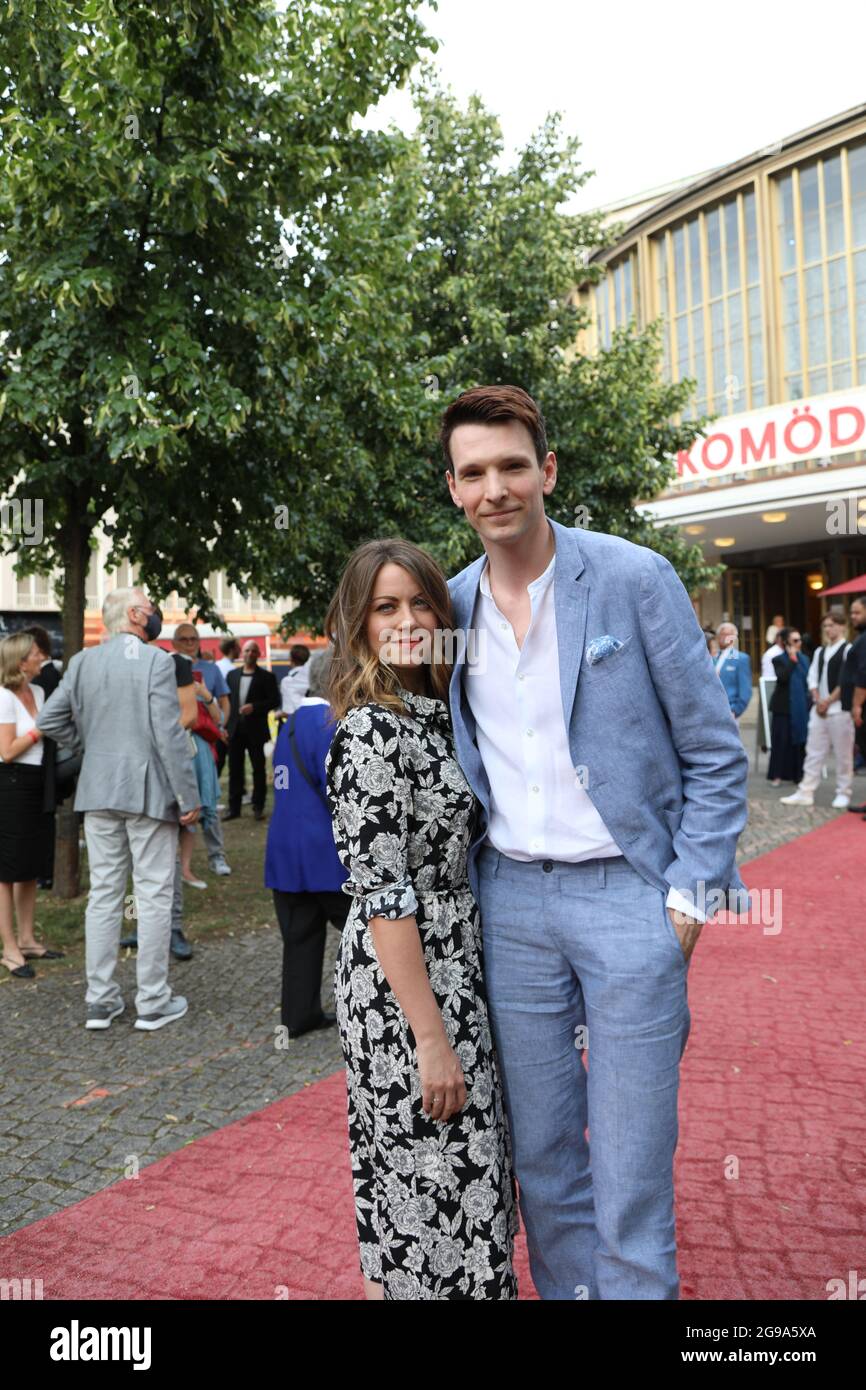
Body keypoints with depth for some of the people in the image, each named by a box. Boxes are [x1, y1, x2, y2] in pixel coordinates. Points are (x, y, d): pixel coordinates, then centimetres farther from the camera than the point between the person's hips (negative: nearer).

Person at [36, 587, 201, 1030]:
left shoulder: (83, 661, 5)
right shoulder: (156, 661, -11)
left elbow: (49, 720, 5)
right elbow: (168, 733, -15)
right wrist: (188, 797, -10)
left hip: (98, 793, 5)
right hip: (149, 793, -5)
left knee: (103, 894, 11)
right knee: (153, 896, 3)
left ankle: (100, 1000, 17)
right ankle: (153, 1002, 10)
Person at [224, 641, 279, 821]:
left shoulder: (266, 677, 0)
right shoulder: (232, 675, 12)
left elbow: (275, 701, -6)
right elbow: (227, 698, 10)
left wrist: (254, 707, -18)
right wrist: (226, 723, 0)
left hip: (255, 729, -3)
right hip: (235, 729, 3)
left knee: (258, 769, 4)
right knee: (235, 769, 6)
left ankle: (258, 807, 13)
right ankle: (234, 807, 13)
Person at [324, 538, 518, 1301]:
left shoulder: (436, 710, 7)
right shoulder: (370, 729, -19)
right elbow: (382, 897, -21)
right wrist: (431, 1037, -20)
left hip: (457, 969, 9)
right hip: (405, 987, -9)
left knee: (467, 1169, 21)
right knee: (432, 1179, 4)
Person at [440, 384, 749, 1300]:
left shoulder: (635, 579, -7)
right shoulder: (453, 606, 5)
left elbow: (716, 756, -4)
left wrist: (687, 899, -9)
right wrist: (461, 890, 8)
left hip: (628, 895, -4)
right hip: (509, 900, 4)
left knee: (631, 1177, 4)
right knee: (539, 1157, 16)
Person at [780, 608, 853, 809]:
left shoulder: (848, 650, -5)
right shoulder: (820, 652, 15)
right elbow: (812, 679, 11)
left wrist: (828, 701, -11)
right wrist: (818, 701, -3)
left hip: (839, 709, -6)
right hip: (819, 708, 6)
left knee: (843, 753, 1)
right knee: (814, 752, 6)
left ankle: (843, 793, 11)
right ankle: (806, 793, 8)